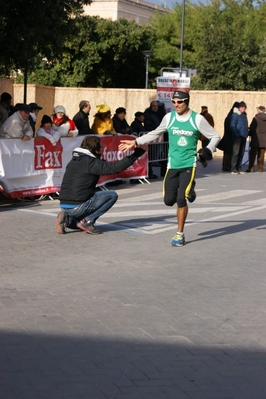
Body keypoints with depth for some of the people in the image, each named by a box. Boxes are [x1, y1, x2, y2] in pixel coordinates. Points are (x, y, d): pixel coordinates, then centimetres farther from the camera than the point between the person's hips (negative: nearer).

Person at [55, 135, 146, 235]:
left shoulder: (73, 161, 14)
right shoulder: (91, 162, -11)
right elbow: (116, 167, -15)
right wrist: (137, 153, -9)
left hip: (64, 205, 8)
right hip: (77, 207, -8)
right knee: (112, 195, 1)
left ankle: (67, 219, 8)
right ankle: (87, 221, -4)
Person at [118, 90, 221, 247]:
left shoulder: (197, 119, -8)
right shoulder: (169, 117, 1)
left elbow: (215, 136, 0)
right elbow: (155, 133, 17)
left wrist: (209, 150, -17)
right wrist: (136, 142, 12)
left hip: (189, 164, -3)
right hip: (173, 164, 3)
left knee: (181, 199, -14)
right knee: (169, 200, 0)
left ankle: (180, 234, 3)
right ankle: (188, 189, 34)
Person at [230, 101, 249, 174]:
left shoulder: (244, 115, 16)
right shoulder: (235, 115, -8)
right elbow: (232, 126, -13)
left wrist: (246, 133, 13)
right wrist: (236, 134, -18)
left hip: (243, 137, 8)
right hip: (237, 137, -8)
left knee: (241, 153, 9)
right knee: (236, 153, -7)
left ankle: (239, 168, 15)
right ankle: (233, 169, -6)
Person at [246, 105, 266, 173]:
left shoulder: (256, 118, -11)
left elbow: (251, 128, -9)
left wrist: (250, 134, 8)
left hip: (256, 139, -4)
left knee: (252, 154, 3)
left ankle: (251, 168, -1)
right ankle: (260, 168, 8)